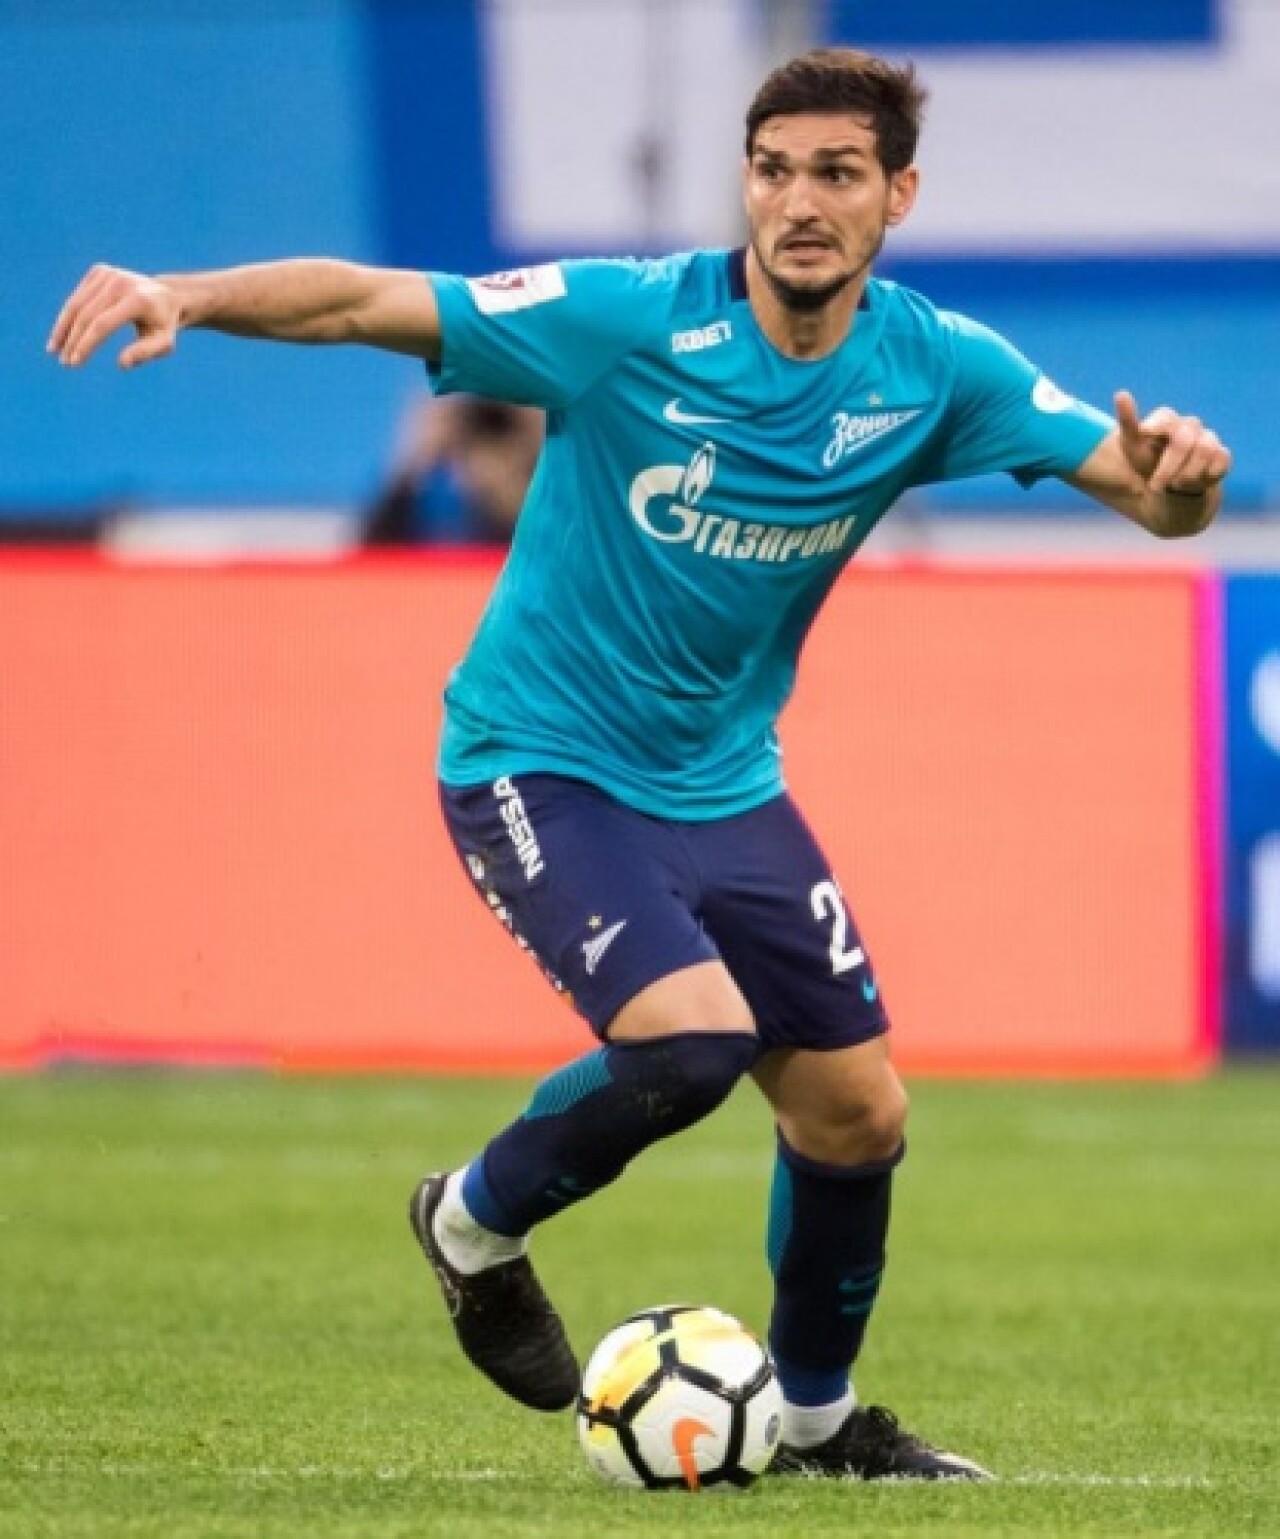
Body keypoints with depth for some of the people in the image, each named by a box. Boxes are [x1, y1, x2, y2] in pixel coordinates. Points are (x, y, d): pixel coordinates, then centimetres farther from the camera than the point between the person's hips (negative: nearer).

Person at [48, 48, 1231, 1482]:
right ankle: (481, 1219, 4)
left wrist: (1177, 478, -33)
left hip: (724, 783, 5)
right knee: (692, 1034, -26)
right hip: (540, 760, -5)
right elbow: (363, 302, -25)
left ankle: (816, 1413, 31)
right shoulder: (630, 321, -21)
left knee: (854, 1107, 5)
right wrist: (185, 294, -41)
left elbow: (1144, 487, -8)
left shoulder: (936, 370, -8)